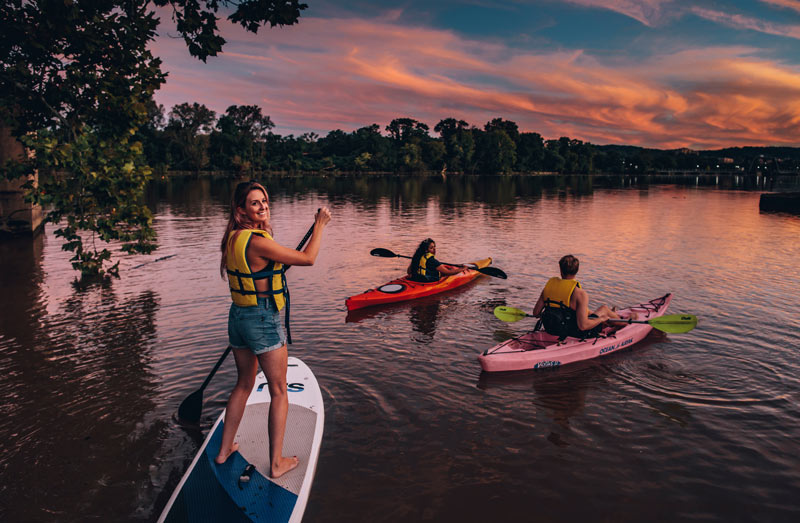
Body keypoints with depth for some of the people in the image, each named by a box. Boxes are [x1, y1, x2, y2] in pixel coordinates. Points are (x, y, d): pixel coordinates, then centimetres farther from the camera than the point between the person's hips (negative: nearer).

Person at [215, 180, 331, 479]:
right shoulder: (257, 242, -23)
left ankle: (224, 450, 34)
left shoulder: (233, 238, 4)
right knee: (279, 390, 5)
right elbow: (308, 258, -17)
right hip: (263, 320, -8)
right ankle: (277, 462, 14)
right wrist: (320, 225, -7)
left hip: (237, 317, 9)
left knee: (244, 384, 23)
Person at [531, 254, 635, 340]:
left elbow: (536, 313, -2)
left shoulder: (548, 286, -7)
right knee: (604, 309, 20)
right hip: (576, 333, -5)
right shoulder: (579, 293, -23)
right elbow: (583, 325, -27)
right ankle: (625, 322, 49)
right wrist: (601, 319, -8)